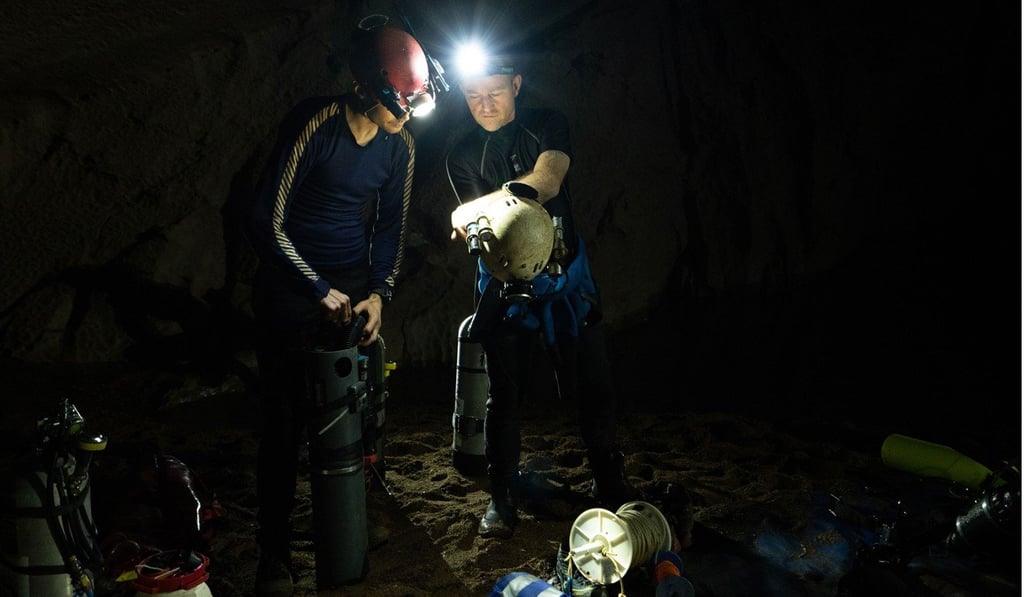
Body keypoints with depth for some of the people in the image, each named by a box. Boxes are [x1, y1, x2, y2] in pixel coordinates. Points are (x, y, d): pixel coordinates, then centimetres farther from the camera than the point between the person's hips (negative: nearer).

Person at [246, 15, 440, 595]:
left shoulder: (401, 145, -2)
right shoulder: (314, 124, -18)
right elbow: (269, 222, -16)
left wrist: (379, 292, -5)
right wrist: (321, 291, -14)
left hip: (354, 282, 5)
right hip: (292, 283, -4)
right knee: (287, 415, -2)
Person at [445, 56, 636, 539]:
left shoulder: (547, 124, -1)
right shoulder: (462, 156, 3)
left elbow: (547, 180, -20)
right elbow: (474, 219, -9)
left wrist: (483, 205, -34)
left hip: (565, 273, 0)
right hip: (503, 282, 0)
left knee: (593, 385, 3)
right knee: (503, 393, 1)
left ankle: (609, 483, 20)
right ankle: (502, 497, 15)